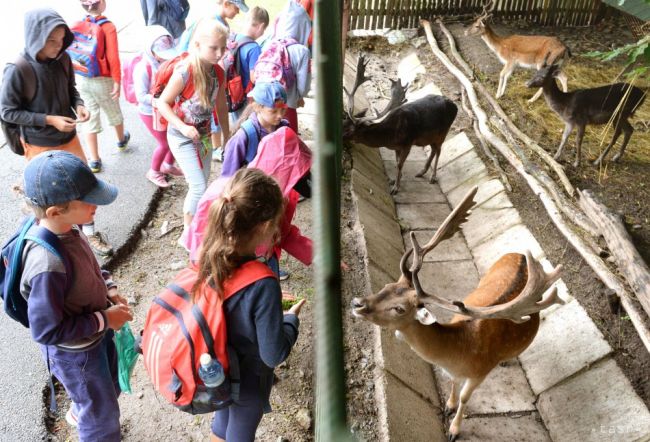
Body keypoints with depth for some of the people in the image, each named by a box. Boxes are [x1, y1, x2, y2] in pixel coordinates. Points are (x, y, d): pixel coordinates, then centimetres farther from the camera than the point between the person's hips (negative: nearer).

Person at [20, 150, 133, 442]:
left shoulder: (66, 229, -14)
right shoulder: (48, 265, -40)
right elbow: (46, 330, -30)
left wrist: (109, 289, -7)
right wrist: (104, 319, -23)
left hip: (96, 334, 8)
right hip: (74, 352, -8)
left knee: (110, 387, 35)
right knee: (103, 415, 17)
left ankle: (79, 414, 66)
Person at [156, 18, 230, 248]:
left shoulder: (219, 73, -5)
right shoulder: (184, 73, -25)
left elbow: (221, 106, 8)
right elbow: (162, 103, -18)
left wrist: (227, 137, 13)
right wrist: (183, 127, -28)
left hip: (204, 134, 6)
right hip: (182, 137, -6)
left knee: (201, 185, 15)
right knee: (198, 186, -9)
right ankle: (187, 234, 9)